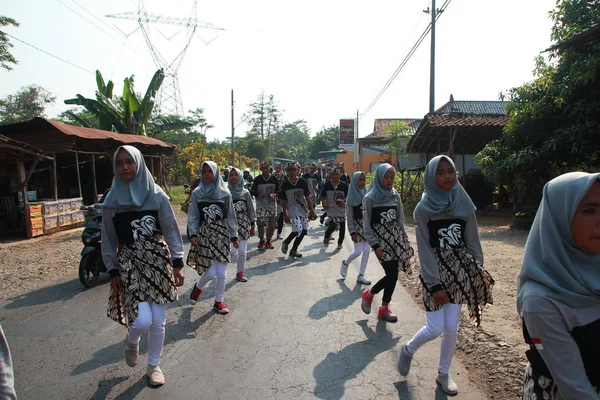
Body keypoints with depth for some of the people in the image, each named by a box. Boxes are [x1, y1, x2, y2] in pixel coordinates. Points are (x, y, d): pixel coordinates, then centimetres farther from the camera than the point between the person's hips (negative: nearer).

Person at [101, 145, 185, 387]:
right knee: (142, 320, -12)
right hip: (130, 263, 0)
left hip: (159, 261, 0)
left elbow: (171, 231, -2)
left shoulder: (156, 195, -4)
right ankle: (132, 342, 25)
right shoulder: (111, 201, -1)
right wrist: (112, 271, 1)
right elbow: (108, 239, 5)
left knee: (158, 322, 7)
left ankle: (154, 365, 30)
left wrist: (177, 264, -5)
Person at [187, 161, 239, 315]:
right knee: (210, 272, -6)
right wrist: (193, 234, -10)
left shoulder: (225, 193, -1)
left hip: (222, 234, 1)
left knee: (222, 273, 3)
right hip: (204, 234, -1)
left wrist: (234, 236, 5)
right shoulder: (196, 193, -1)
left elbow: (230, 216, 4)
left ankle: (218, 301, 23)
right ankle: (198, 287, 27)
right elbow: (193, 217, 1)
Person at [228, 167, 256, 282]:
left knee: (242, 251, 3)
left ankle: (240, 272, 22)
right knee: (232, 250, -12)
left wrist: (252, 225, 8)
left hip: (243, 225, 1)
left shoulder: (245, 192, 3)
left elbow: (250, 209, 8)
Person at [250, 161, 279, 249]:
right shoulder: (257, 179, -1)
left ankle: (268, 241, 25)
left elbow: (278, 191, 9)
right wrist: (258, 195, -15)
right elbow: (252, 191, 4)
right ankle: (261, 240, 14)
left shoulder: (274, 179, 3)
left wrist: (274, 195, -12)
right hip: (261, 206, -2)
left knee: (272, 225, 4)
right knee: (260, 224, -10)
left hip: (272, 206, 2)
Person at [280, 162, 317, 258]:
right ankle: (286, 242, 10)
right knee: (297, 230, -19)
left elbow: (307, 198, 2)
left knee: (303, 231, 4)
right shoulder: (285, 184, -4)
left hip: (304, 210, 3)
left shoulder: (302, 182, -2)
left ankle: (293, 250, 21)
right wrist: (285, 215, -2)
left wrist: (311, 211, 1)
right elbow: (284, 201, 0)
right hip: (293, 210, -3)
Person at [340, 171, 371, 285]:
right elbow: (349, 217, -8)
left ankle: (361, 275, 14)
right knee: (358, 251, -4)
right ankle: (345, 263, 27)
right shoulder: (352, 197, -9)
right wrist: (352, 232, -12)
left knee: (367, 250, 3)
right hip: (358, 227, -4)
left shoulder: (367, 194, 2)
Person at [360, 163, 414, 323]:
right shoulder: (370, 198, -8)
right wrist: (375, 246, -13)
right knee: (392, 274, -8)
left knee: (392, 274, 3)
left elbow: (400, 220, 12)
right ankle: (368, 294, 17)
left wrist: (405, 241, 8)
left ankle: (384, 308, 20)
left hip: (395, 238, 5)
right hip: (381, 239, -5)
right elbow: (367, 225, -8)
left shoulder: (395, 196, 6)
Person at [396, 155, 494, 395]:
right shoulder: (423, 209, -10)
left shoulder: (464, 204, -1)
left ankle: (443, 374, 29)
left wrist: (479, 274, 2)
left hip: (460, 271, 3)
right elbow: (425, 250, -11)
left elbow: (472, 243, 4)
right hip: (435, 272, -3)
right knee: (435, 329, -4)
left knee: (451, 328, 7)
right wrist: (434, 285, -14)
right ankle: (408, 350, 27)